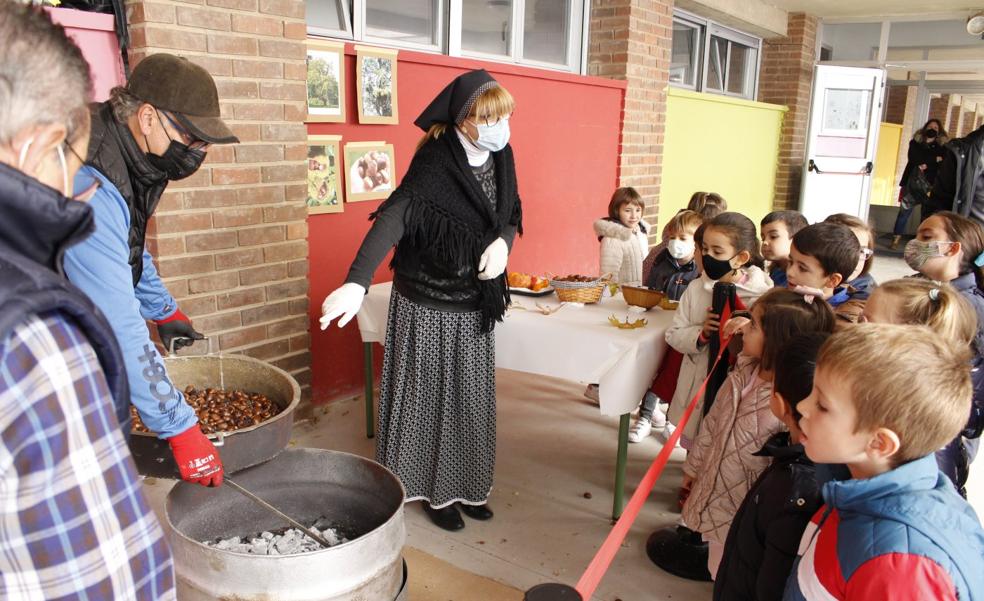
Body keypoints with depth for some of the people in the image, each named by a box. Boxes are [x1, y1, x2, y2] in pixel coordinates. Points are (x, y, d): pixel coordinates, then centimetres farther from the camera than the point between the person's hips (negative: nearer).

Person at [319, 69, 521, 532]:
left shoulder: (500, 156, -1)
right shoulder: (435, 163, -22)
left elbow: (512, 213, 12)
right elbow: (393, 217, -36)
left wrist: (503, 242, -12)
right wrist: (356, 283, -50)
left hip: (475, 300, 6)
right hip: (428, 303, -6)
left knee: (471, 397, 16)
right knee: (432, 397, 8)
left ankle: (468, 485, 34)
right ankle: (435, 491, 27)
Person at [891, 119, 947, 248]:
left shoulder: (942, 146, 8)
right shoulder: (915, 142, 6)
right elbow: (914, 158, -10)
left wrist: (927, 165, -14)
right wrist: (935, 159, -9)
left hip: (931, 183, 1)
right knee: (905, 210, -3)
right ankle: (897, 238, 3)